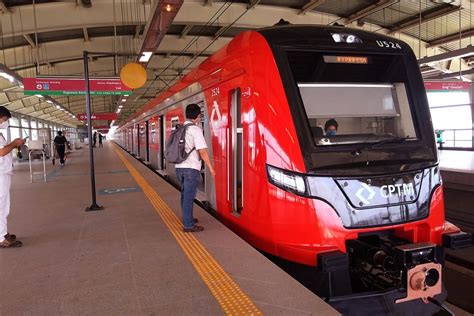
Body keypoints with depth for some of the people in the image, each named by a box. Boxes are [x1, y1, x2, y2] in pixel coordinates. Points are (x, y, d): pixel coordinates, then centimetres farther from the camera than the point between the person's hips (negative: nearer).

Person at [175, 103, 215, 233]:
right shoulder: (195, 129, -13)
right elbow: (202, 151, -17)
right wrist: (210, 168, -10)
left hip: (179, 167, 8)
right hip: (191, 168, -8)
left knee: (185, 194, 19)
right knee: (189, 196, -2)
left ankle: (187, 218, 33)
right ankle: (188, 225, 4)